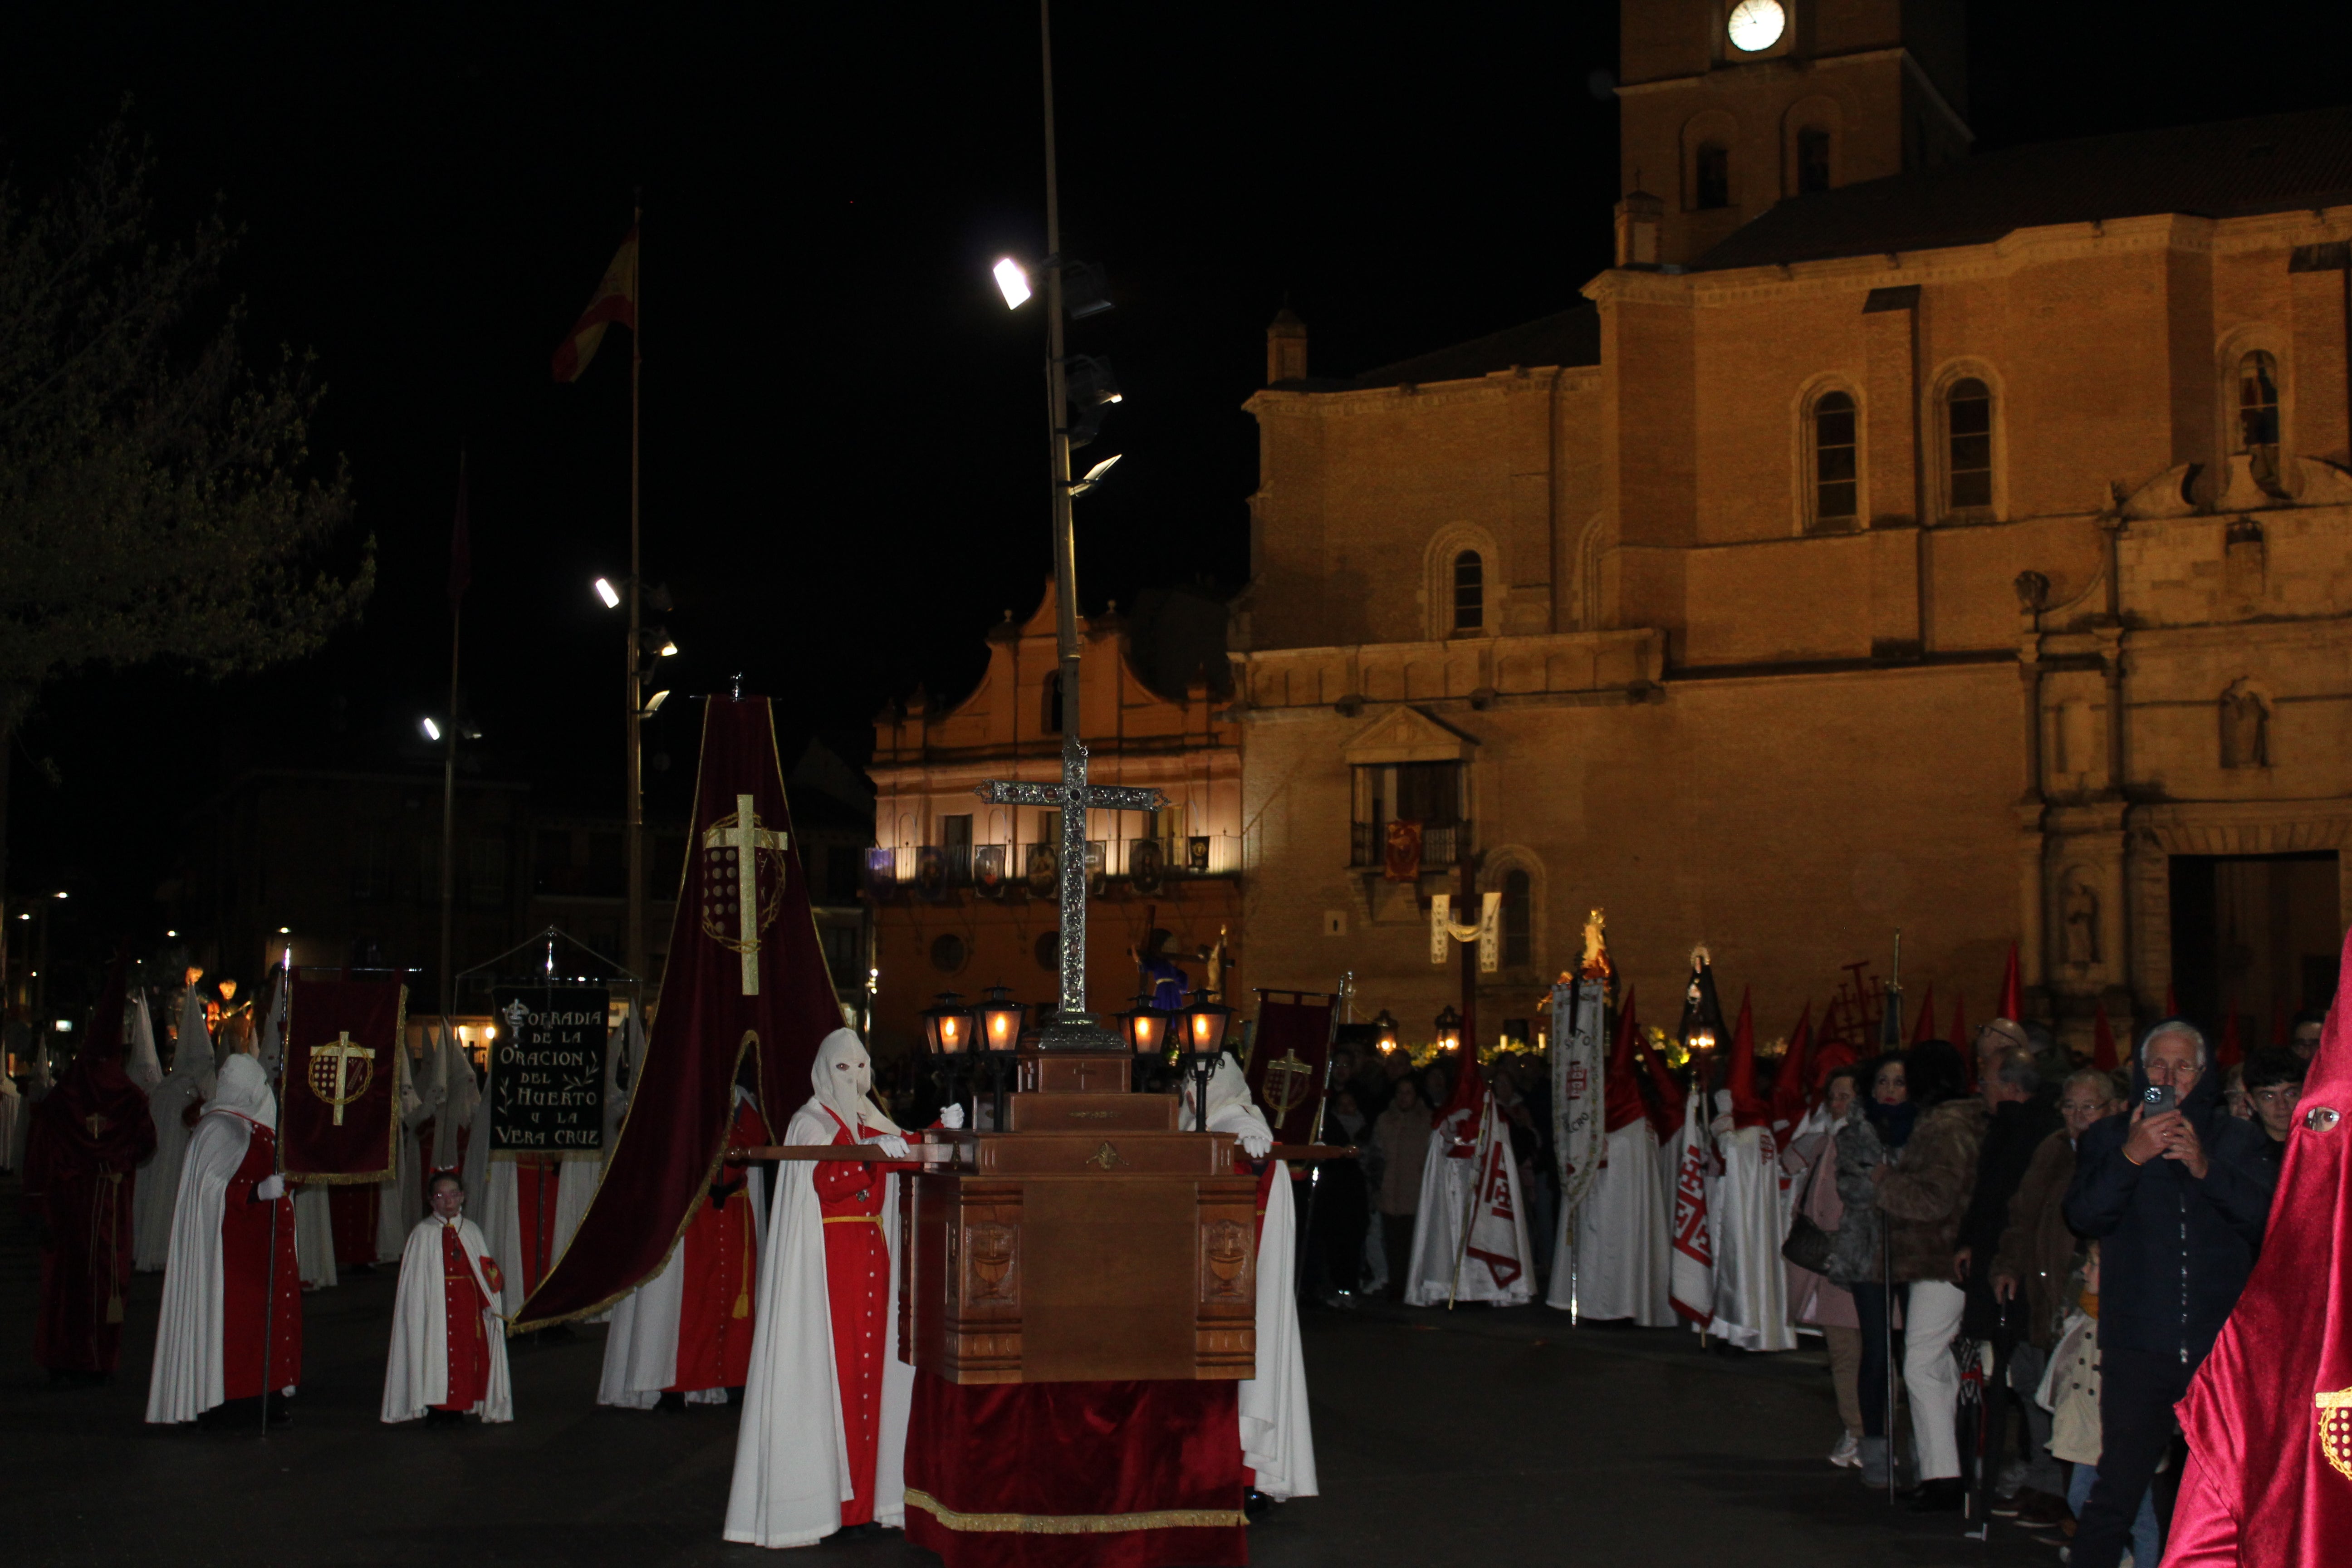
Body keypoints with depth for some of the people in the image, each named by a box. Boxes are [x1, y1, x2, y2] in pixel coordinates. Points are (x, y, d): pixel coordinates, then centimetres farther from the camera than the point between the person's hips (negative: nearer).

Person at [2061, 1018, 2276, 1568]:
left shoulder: (2235, 1140, 14)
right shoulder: (2107, 1139, 12)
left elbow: (2268, 1218, 1)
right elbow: (2083, 1216, -2)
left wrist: (2207, 1169, -13)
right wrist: (2129, 1158, -16)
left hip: (2221, 1345, 1)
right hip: (2137, 1348, -1)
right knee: (2116, 1492, -4)